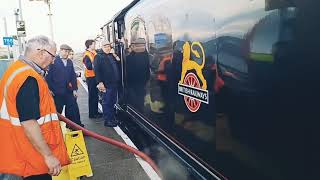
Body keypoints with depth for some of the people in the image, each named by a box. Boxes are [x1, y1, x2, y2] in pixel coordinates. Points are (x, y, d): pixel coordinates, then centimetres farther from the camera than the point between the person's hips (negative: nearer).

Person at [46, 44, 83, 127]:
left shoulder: (70, 62, 10)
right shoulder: (54, 61, -7)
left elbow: (73, 76, 10)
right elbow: (48, 76, -9)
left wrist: (74, 89, 6)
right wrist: (50, 89, -10)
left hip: (69, 91, 5)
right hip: (57, 92, -4)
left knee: (74, 109, 6)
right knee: (57, 111, 8)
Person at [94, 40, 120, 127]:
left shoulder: (112, 55, 17)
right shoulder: (98, 56, -3)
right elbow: (97, 70, -12)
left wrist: (115, 55, 3)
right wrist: (100, 82, -19)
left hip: (114, 83, 7)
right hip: (106, 84, -7)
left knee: (112, 102, 14)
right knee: (107, 102, 0)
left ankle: (112, 118, 26)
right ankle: (107, 120, 8)